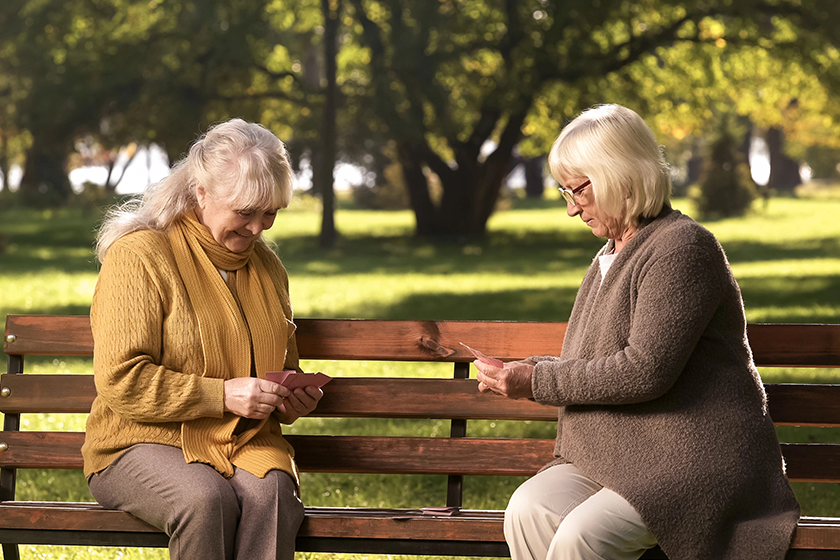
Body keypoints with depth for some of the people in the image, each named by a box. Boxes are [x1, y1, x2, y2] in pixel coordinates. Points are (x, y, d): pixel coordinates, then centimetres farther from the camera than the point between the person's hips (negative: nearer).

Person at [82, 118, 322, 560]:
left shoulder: (267, 267, 16)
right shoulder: (139, 256, -6)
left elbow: (283, 366, 31)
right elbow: (119, 380, -13)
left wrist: (293, 399, 6)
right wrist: (221, 395, -19)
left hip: (245, 443, 5)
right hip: (143, 442, -4)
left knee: (269, 495, -32)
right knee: (206, 500, -37)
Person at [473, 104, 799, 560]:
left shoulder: (682, 246, -11)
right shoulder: (609, 259, 20)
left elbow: (646, 371, -21)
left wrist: (540, 382, -14)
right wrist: (525, 371, 7)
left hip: (696, 464, -8)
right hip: (615, 462, 8)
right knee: (528, 511, -21)